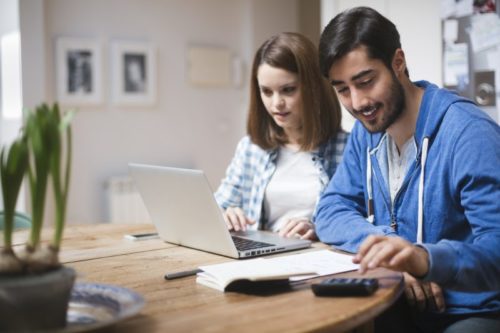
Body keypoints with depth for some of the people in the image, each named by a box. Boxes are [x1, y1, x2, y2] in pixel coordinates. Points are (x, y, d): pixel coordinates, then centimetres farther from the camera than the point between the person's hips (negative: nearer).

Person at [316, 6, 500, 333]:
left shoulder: (467, 133, -18)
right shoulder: (367, 131, 4)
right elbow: (332, 212, 1)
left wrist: (426, 259, -43)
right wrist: (390, 250, -17)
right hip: (403, 306, 6)